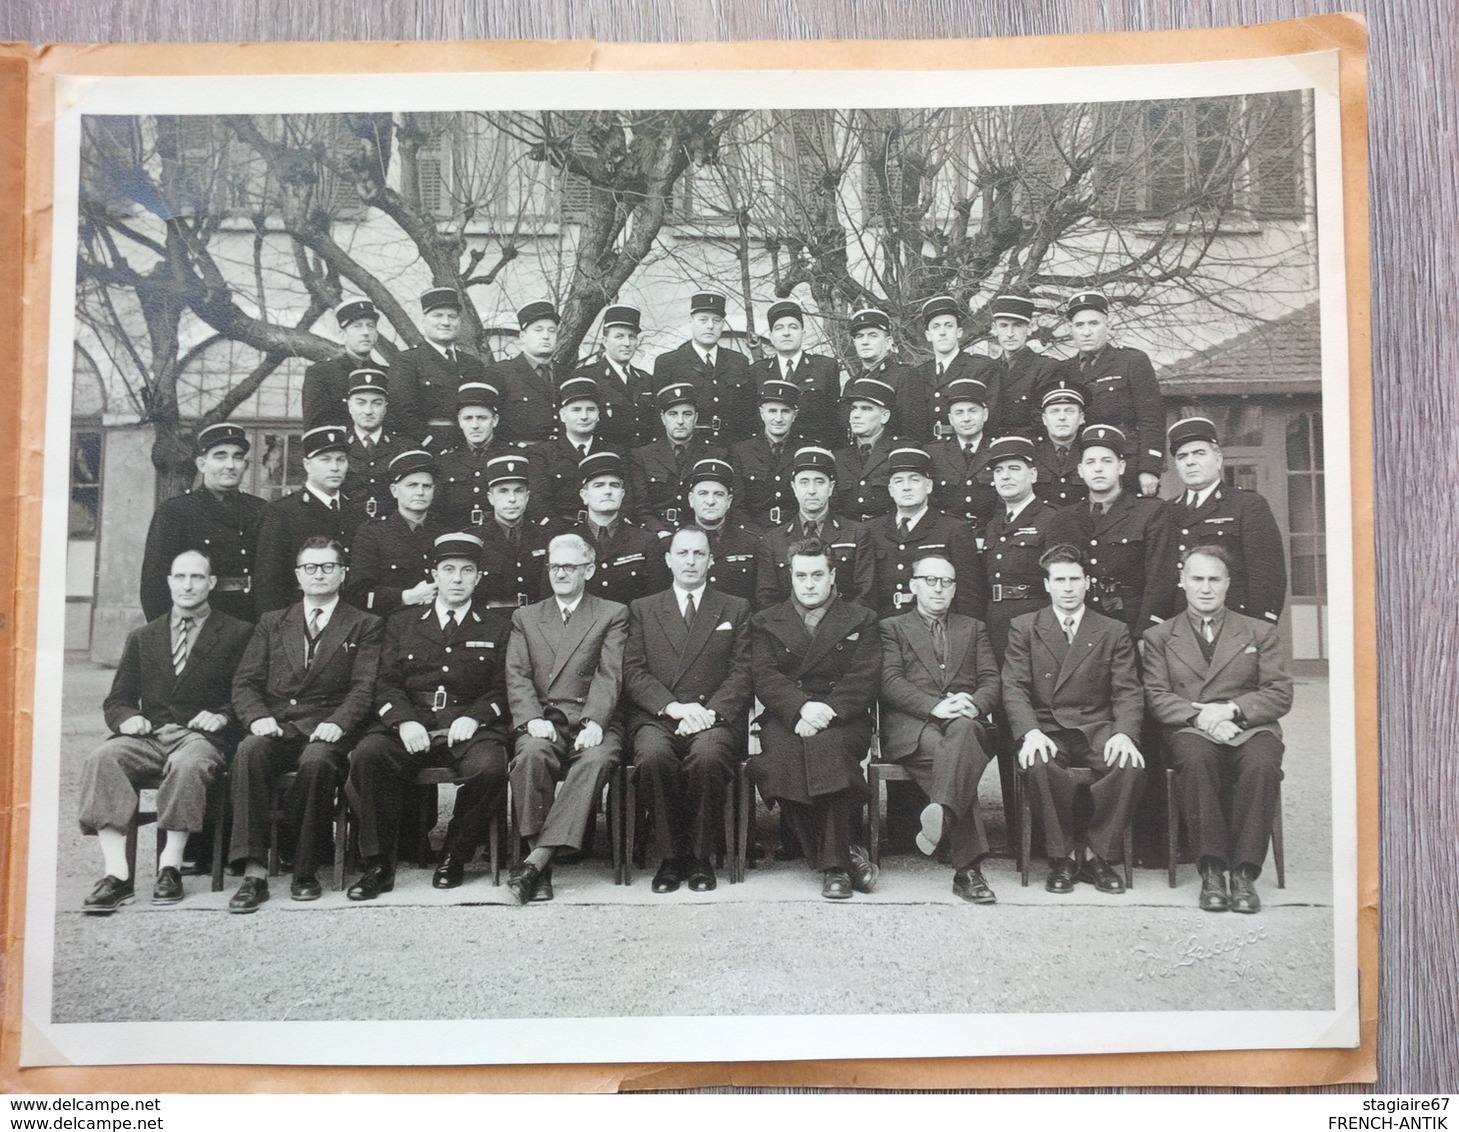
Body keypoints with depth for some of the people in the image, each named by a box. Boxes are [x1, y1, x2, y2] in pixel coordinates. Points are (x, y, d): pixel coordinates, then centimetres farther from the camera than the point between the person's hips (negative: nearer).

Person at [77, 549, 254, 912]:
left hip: (201, 737, -3)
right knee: (101, 760, -29)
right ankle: (116, 874, -34)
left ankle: (170, 867, -30)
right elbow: (117, 701, 19)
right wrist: (127, 718, -4)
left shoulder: (238, 634, 12)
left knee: (187, 764, -38)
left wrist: (222, 716, -14)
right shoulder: (141, 638, 23)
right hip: (148, 736, 3)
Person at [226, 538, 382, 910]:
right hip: (276, 726, 2)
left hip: (326, 729, -2)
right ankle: (254, 872, -31)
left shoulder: (364, 625, 13)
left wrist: (337, 723, -18)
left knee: (316, 761, -36)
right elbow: (244, 683, 13)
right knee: (249, 751, -31)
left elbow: (364, 687, 1)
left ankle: (306, 870, -19)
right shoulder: (272, 623, 22)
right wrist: (258, 716, -9)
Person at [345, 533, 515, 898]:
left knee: (489, 767, -33)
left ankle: (455, 856, -9)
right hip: (410, 726, 1)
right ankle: (378, 864, -17)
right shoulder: (401, 624, 20)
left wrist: (472, 718, -12)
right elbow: (386, 683, 10)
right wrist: (404, 721, -10)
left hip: (469, 728, -1)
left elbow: (502, 688, 8)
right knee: (367, 754, -29)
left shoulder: (497, 628, 17)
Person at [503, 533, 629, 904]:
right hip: (543, 721, 1)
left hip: (592, 723, -1)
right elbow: (517, 677, 8)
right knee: (531, 755, -33)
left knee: (595, 759, -35)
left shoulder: (612, 615, 14)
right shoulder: (525, 617, 21)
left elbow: (609, 676, 0)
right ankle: (541, 872, -31)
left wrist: (594, 722, -17)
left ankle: (536, 860, -40)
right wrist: (532, 719, -12)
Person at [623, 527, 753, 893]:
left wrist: (709, 712, -12)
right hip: (655, 718, 1)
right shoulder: (642, 609, 18)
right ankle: (670, 856, -17)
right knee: (654, 756, -33)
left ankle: (700, 857, -17)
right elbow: (633, 673, 6)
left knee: (707, 756, -35)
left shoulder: (736, 609, 17)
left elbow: (742, 674, 6)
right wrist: (674, 707, -11)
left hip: (716, 719, -1)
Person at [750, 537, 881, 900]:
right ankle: (844, 855, -22)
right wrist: (803, 706, -19)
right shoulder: (765, 623, 17)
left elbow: (863, 681, 1)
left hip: (843, 721, -1)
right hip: (785, 720, 1)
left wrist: (824, 712, -16)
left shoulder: (861, 621, 15)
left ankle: (834, 864, -28)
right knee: (782, 752, -34)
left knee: (826, 745, -36)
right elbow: (765, 679, 1)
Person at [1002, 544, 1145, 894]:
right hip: (1046, 729, -1)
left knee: (1131, 765, -31)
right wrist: (1030, 732, -19)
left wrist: (1124, 734, -16)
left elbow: (1127, 692, 5)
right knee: (1039, 764, -35)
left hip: (1097, 727, 1)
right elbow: (1014, 688, 0)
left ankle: (1100, 856, -11)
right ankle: (1062, 858, -15)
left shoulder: (1114, 633, 13)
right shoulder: (1024, 628, 10)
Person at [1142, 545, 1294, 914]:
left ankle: (1244, 872, -29)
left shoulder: (1260, 632, 18)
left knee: (1261, 764, -35)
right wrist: (1198, 716, -14)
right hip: (1190, 731, 0)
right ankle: (1211, 869, -31)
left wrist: (1231, 709, -10)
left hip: (1249, 727, 1)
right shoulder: (1159, 636, 17)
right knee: (1196, 760, -37)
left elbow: (1280, 694, 8)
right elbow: (1155, 696, 5)